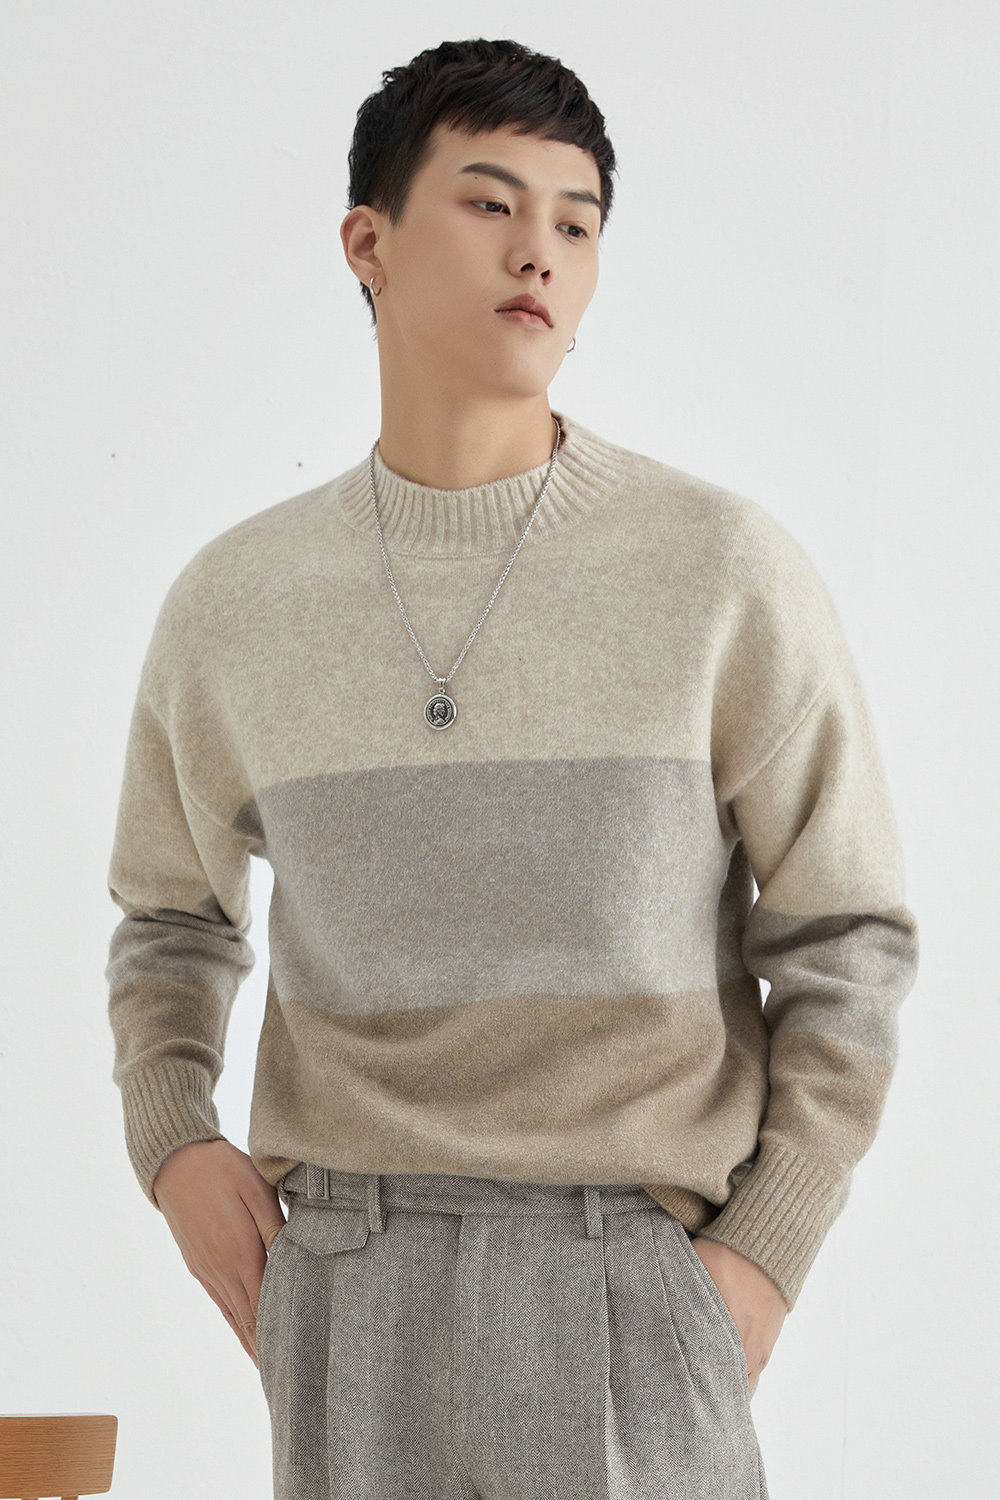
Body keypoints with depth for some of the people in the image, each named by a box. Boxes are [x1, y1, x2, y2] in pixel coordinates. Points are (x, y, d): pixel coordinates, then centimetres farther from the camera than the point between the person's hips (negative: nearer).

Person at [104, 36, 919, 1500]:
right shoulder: (230, 603, 4)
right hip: (342, 1277, 2)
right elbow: (174, 913, 19)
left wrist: (765, 1257, -6)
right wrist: (171, 1143, 2)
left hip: (634, 1261, -2)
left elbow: (847, 945, 1)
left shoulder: (728, 572, -4)